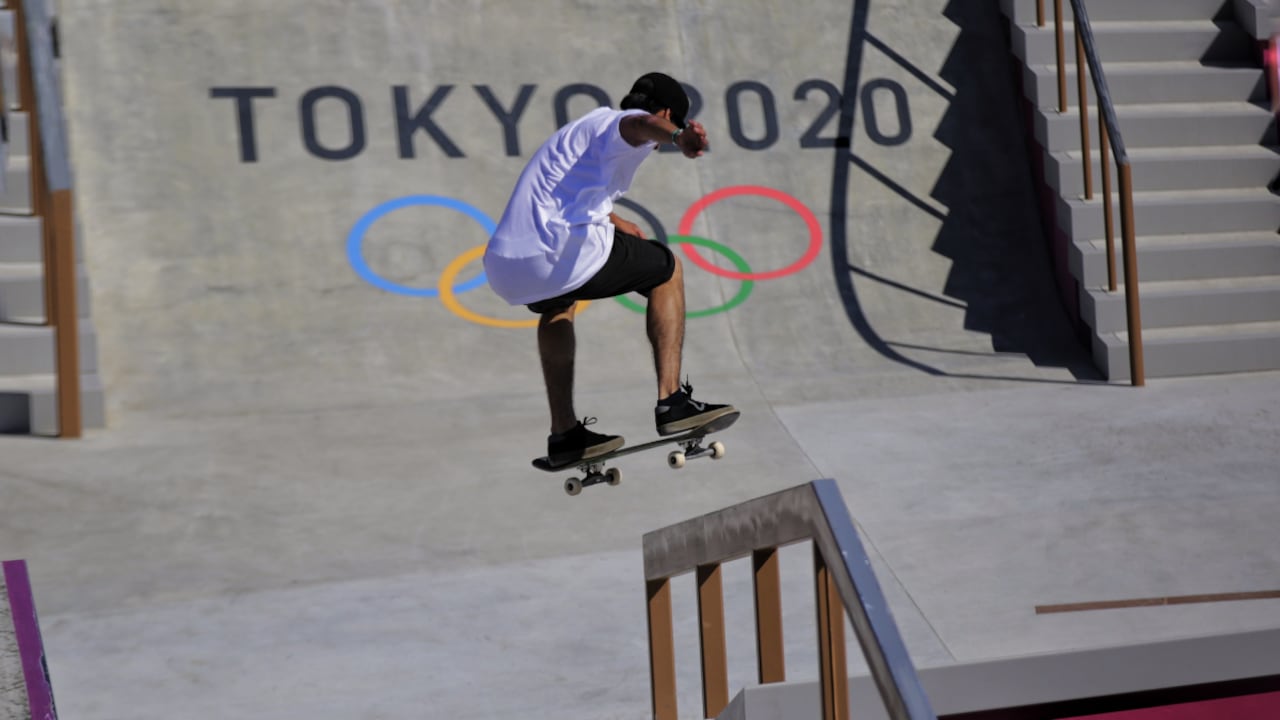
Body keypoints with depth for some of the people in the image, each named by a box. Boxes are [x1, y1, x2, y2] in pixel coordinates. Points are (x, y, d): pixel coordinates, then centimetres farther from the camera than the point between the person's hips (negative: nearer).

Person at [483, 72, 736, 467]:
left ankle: (564, 433, 37)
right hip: (560, 256, -8)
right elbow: (637, 124, -24)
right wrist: (678, 136, -45)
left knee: (558, 301, 41)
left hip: (501, 270, 8)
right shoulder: (616, 122, 5)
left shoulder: (580, 129, 34)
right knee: (666, 270, 16)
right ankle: (671, 400, 7)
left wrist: (613, 221, 69)